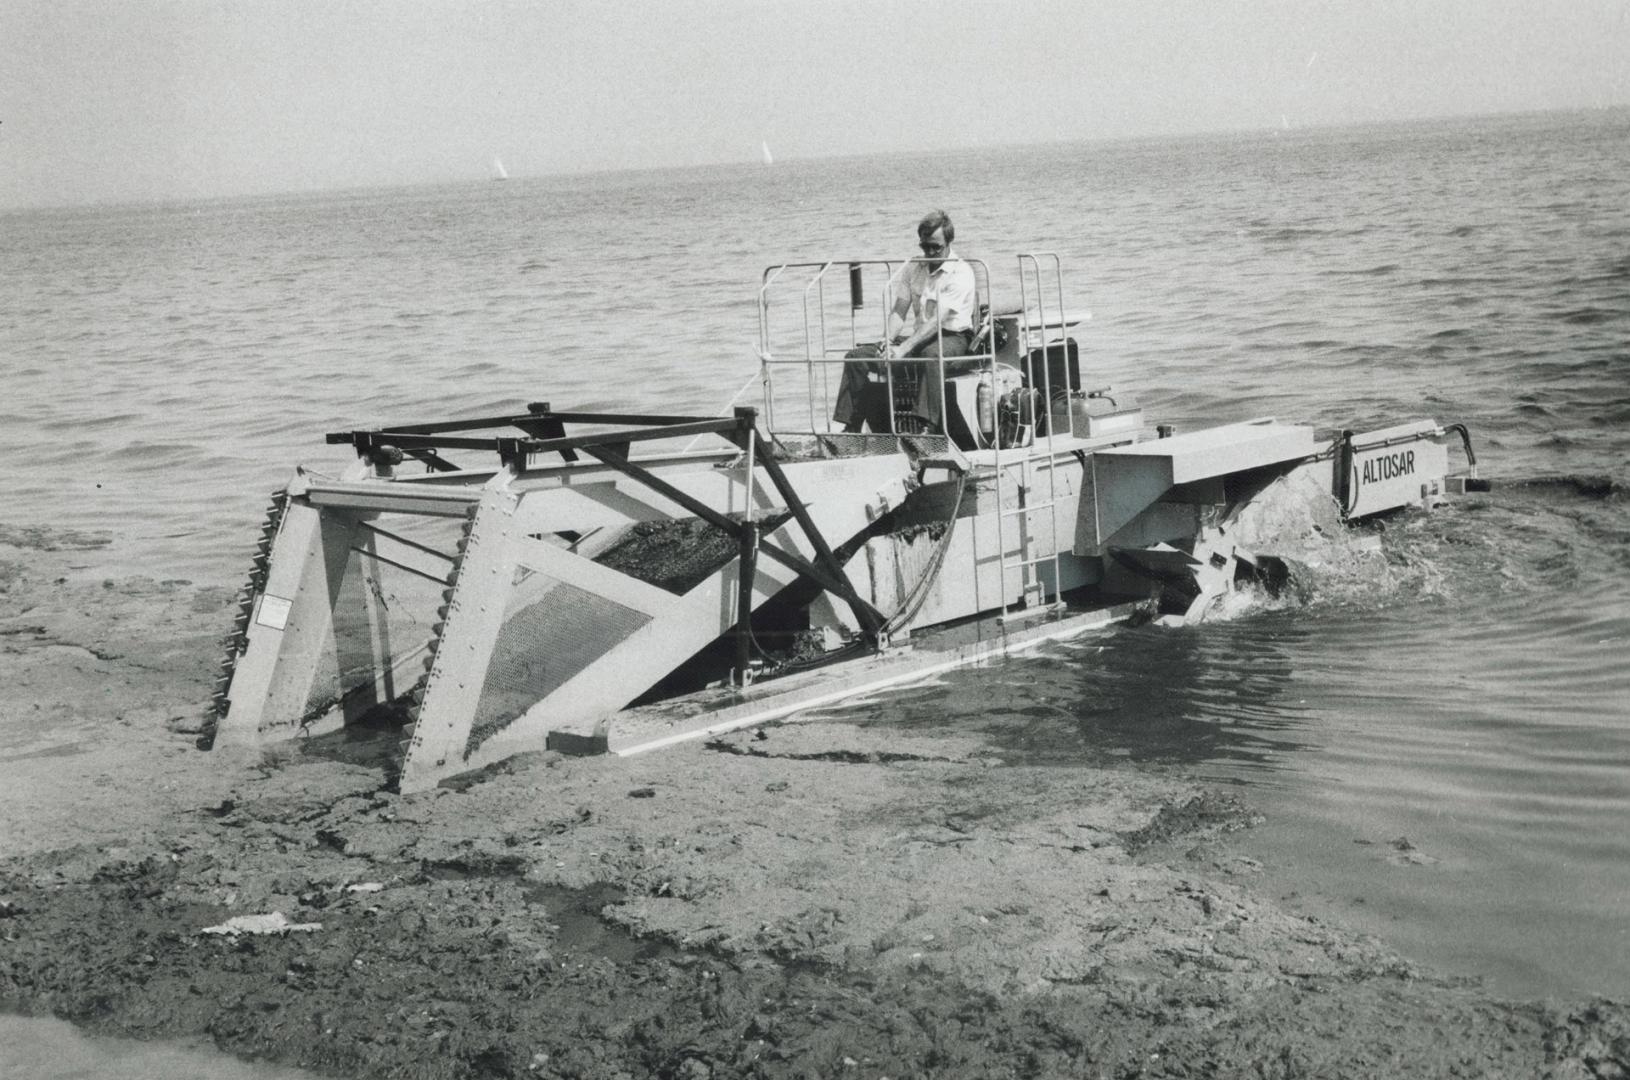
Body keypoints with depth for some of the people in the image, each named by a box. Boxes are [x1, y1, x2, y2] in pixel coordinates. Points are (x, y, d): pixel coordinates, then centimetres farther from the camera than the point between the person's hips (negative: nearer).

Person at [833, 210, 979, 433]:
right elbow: (898, 311, 7)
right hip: (919, 337, 7)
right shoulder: (913, 268, 10)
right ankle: (851, 429, -10)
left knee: (931, 355, -44)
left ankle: (927, 426, -50)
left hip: (954, 338, -7)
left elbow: (938, 320, -21)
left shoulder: (960, 273, -11)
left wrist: (904, 349, -31)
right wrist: (888, 341, -14)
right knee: (857, 357, -9)